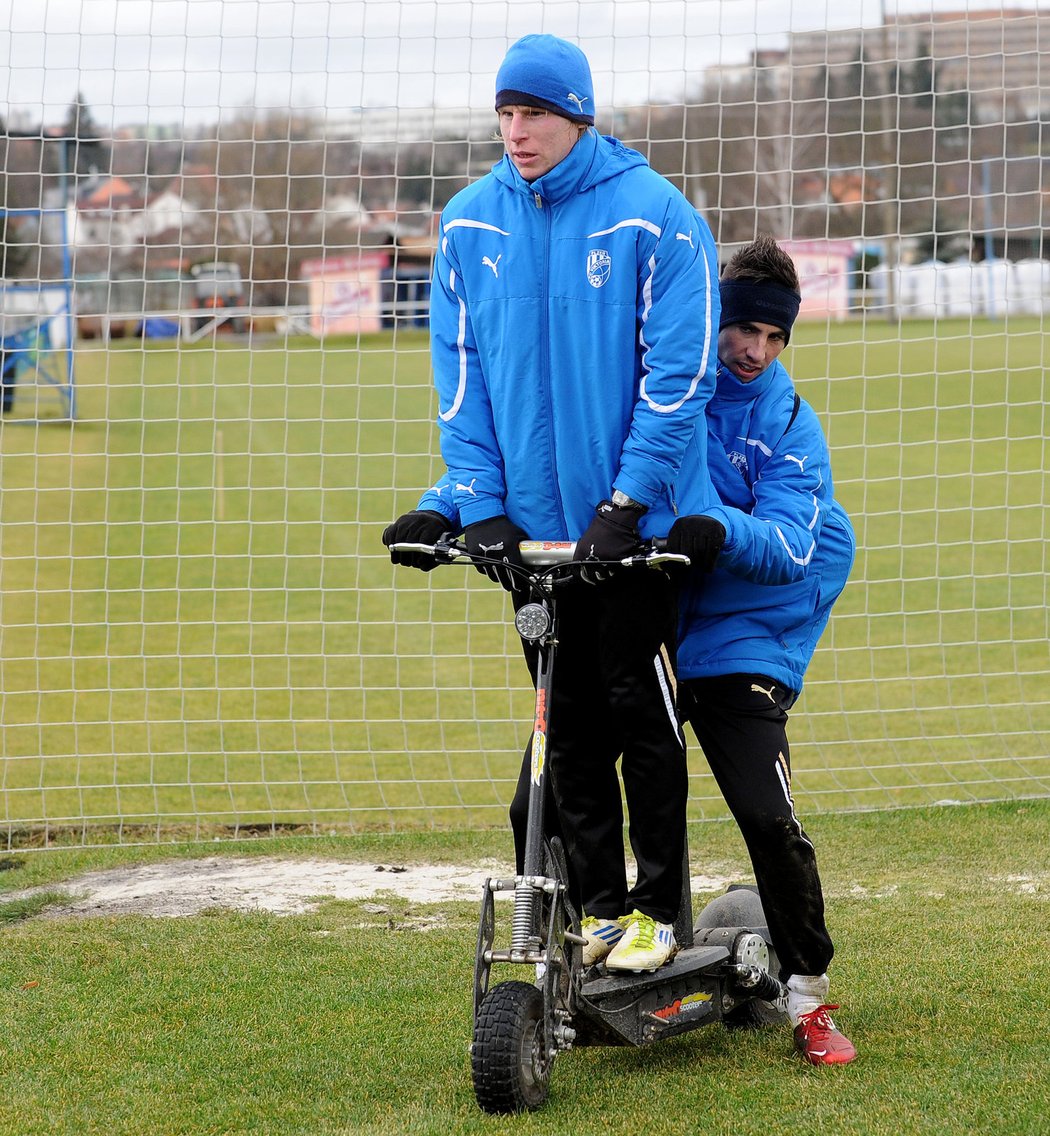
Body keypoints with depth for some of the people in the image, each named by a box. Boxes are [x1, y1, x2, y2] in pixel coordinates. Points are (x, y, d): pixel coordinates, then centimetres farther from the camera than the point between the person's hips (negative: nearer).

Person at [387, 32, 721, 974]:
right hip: (529, 522, 4)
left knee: (641, 716, 0)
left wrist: (627, 501, -16)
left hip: (631, 524, -4)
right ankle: (598, 906, 18)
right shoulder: (470, 223, 4)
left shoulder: (653, 215, -8)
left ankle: (657, 910, 11)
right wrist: (479, 505, -3)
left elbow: (679, 370, -10)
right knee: (570, 726, 9)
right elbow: (460, 370, 6)